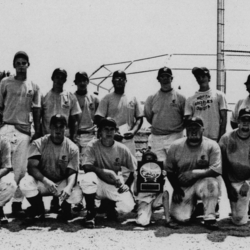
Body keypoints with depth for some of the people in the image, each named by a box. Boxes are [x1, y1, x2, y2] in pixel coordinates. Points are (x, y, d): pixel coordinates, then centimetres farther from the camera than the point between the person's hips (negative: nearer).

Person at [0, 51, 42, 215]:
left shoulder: (34, 87, 10)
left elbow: (36, 111, 11)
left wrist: (38, 132, 4)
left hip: (25, 130, 1)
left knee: (21, 167, 1)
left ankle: (17, 201, 8)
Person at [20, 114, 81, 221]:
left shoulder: (72, 148, -9)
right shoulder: (38, 144, -11)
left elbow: (72, 172, -14)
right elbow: (32, 167, -20)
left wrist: (69, 187, -37)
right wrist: (46, 181, -39)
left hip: (63, 183, 0)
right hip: (42, 181, 0)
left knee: (76, 194, -31)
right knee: (25, 184, -33)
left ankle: (65, 208, 10)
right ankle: (38, 210, -1)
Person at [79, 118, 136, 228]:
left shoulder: (122, 149, -5)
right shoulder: (92, 145, -10)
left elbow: (133, 169, 5)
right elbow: (87, 167, -20)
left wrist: (127, 185, -5)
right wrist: (102, 172, -33)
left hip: (116, 186, 2)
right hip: (99, 184, -2)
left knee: (128, 206, -24)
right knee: (88, 178, -36)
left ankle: (111, 205, 15)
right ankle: (90, 213, -11)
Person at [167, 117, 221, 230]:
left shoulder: (212, 145, -11)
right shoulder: (175, 146, -5)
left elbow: (216, 170, -19)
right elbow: (169, 171, 4)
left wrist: (194, 173, -25)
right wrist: (176, 189, -5)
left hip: (202, 182, -1)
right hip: (182, 186, 2)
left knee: (211, 183, -36)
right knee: (181, 217, -16)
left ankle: (210, 217, -16)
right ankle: (193, 206, 21)